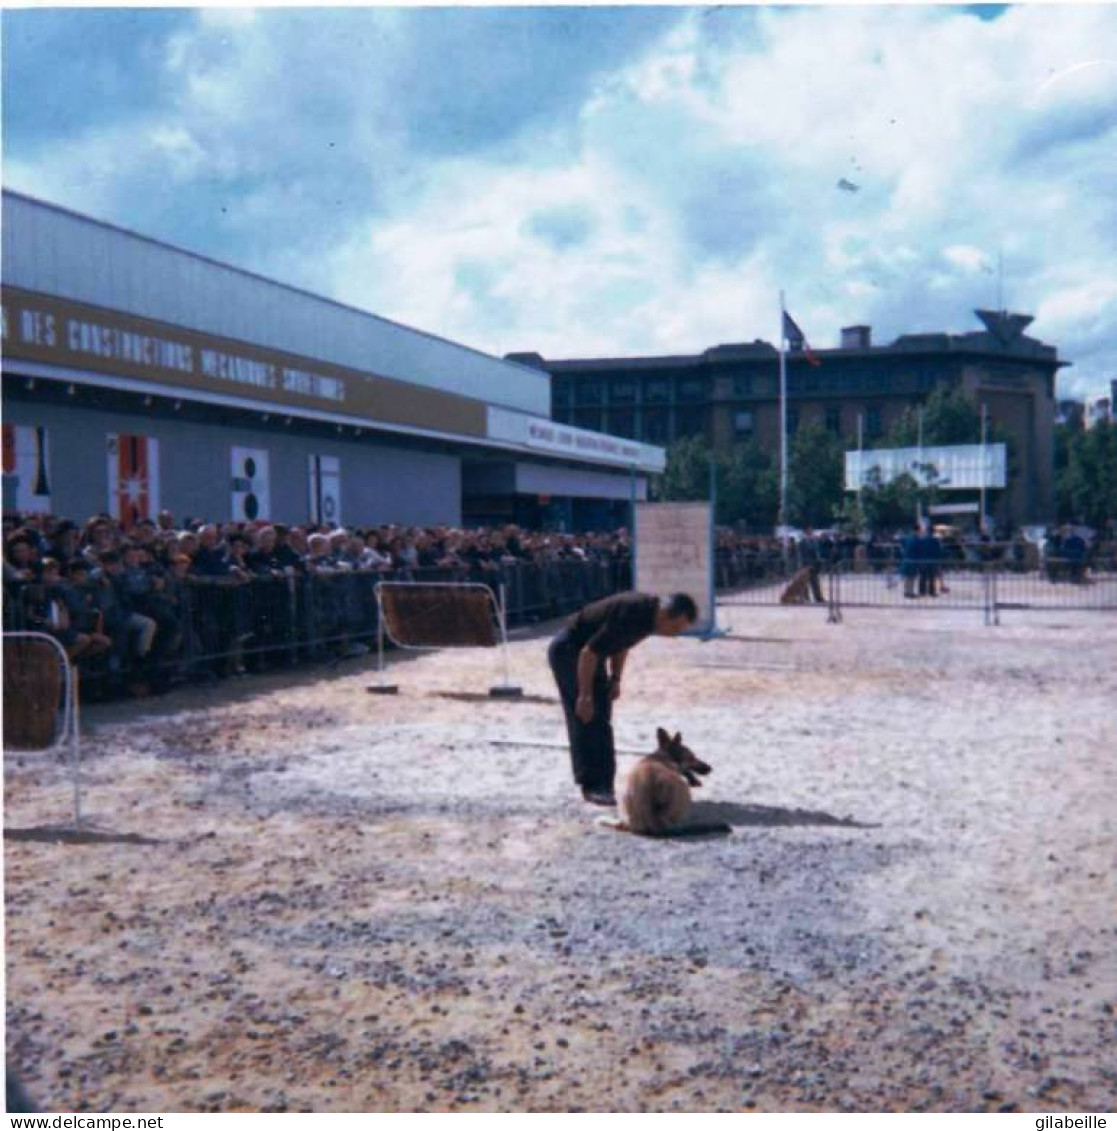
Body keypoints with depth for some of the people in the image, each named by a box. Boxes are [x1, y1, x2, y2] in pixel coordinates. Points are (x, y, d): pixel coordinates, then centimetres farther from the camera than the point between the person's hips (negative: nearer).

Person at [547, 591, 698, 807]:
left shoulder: (649, 613, -4)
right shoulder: (632, 615, -33)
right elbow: (588, 652, -29)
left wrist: (615, 679, 9)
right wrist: (585, 695, -24)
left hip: (588, 654, 9)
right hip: (568, 651, -9)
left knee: (601, 719, 8)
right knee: (586, 719, -11)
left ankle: (601, 785, 12)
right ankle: (592, 786, -6)